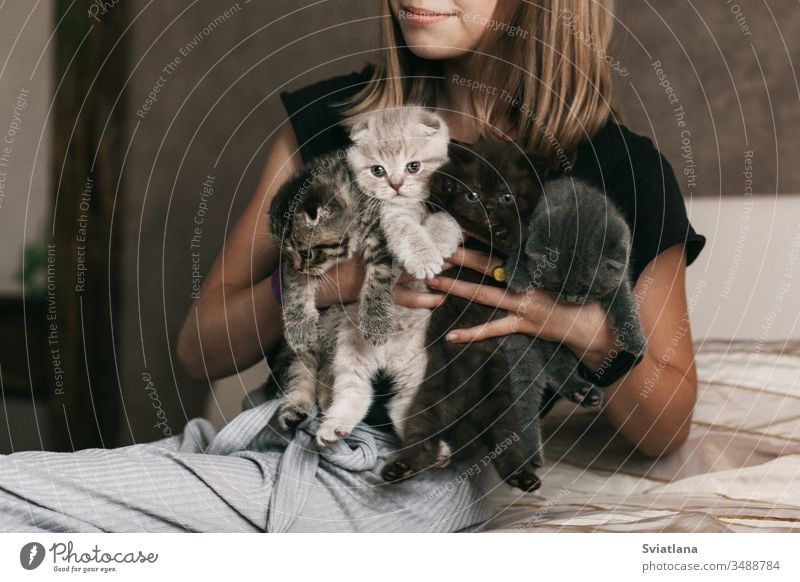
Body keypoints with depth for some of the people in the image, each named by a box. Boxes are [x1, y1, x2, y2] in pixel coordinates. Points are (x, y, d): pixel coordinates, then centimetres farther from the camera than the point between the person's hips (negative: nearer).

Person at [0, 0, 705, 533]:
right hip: (274, 436, 4)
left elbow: (664, 428, 9)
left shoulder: (620, 171, 2)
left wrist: (592, 331, -13)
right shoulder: (332, 118, 11)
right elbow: (200, 348, 9)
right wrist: (328, 279, -11)